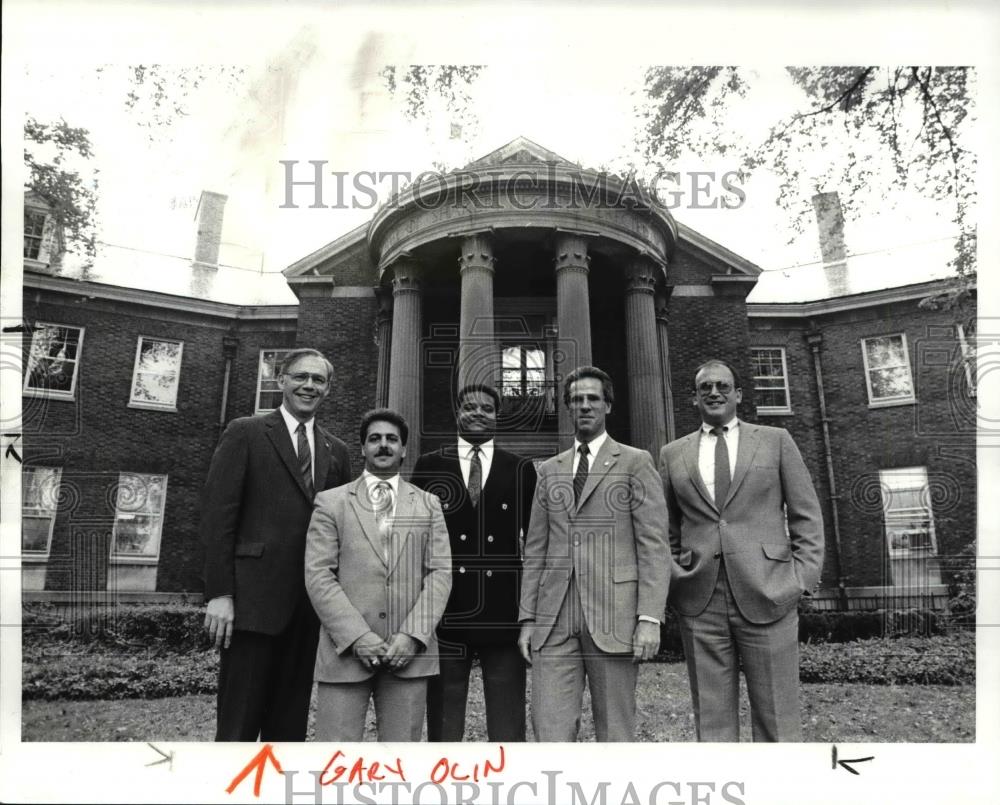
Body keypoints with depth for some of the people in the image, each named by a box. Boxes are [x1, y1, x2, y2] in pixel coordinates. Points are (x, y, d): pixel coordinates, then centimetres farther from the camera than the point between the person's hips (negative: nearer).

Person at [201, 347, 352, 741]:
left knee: (290, 724, 11)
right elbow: (217, 514, -4)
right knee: (239, 724, 2)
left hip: (311, 605, 4)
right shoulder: (245, 433, 1)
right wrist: (219, 594, -11)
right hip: (254, 601, -4)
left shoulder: (336, 451, 14)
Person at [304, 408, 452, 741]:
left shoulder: (428, 505, 12)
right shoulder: (331, 502, 7)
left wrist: (413, 634, -8)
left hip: (409, 651, 2)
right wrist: (357, 636, -11)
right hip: (346, 650, -1)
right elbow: (318, 575, -1)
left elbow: (440, 573, 5)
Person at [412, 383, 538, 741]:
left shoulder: (521, 469, 6)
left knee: (508, 722, 8)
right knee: (443, 719, 10)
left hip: (505, 610, 0)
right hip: (445, 608, 0)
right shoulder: (429, 466, 6)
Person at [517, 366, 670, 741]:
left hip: (613, 617, -3)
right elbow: (535, 550, 15)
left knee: (615, 732, 5)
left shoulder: (635, 463, 5)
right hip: (554, 619, 3)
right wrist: (527, 618, 8)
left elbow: (653, 545, -2)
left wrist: (650, 618, -10)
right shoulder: (548, 470, 17)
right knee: (550, 731, -1)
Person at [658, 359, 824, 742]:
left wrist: (803, 577, -1)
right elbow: (665, 528, 18)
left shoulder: (776, 440, 9)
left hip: (767, 595, -1)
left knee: (777, 720, 3)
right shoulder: (673, 454, 13)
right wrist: (672, 574, 5)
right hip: (699, 600, 2)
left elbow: (806, 516, 8)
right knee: (712, 721, 6)